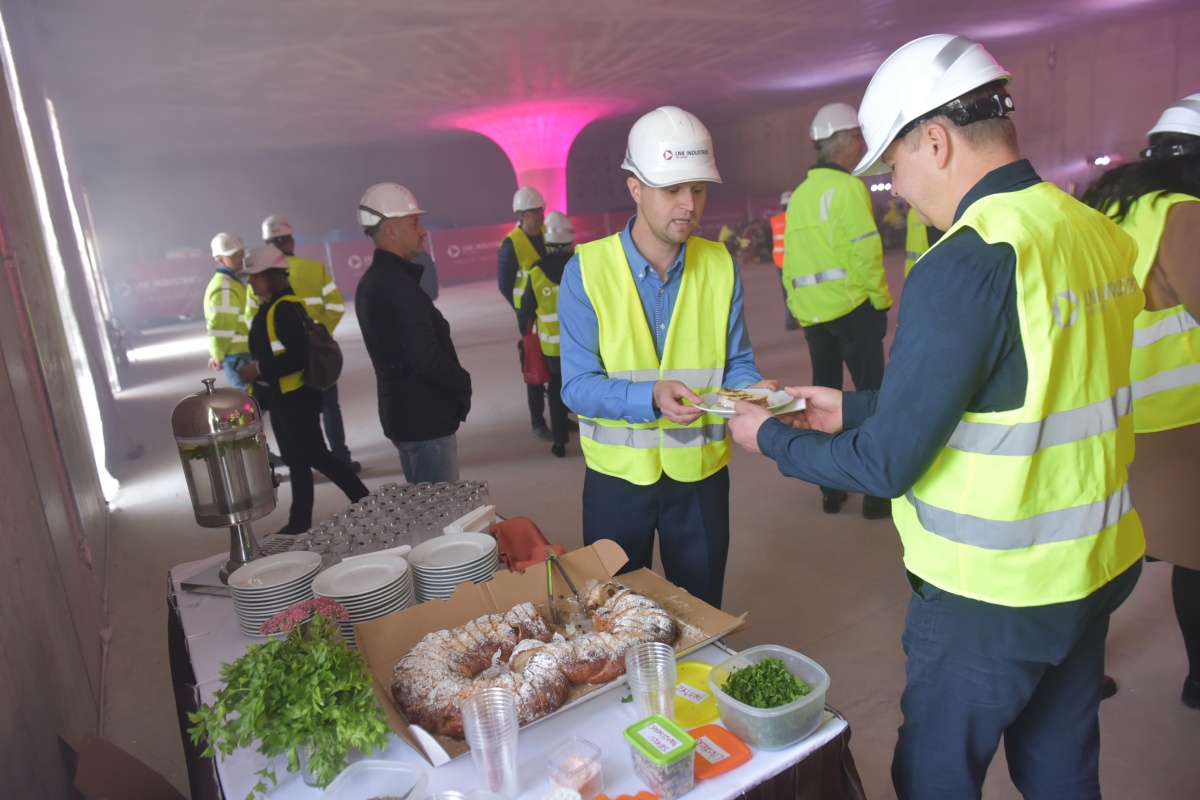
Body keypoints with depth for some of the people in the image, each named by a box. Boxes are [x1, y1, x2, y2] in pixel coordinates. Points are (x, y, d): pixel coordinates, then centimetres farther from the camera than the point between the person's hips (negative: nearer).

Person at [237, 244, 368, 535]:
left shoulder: (285, 308, -19)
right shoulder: (270, 307, 11)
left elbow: (299, 355, -27)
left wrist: (260, 369, -22)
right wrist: (255, 371, 8)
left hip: (296, 397, -10)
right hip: (282, 396, 10)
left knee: (314, 456, -4)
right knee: (296, 460, 14)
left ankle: (364, 502, 7)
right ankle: (300, 521, 23)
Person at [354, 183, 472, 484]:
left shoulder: (372, 281, 11)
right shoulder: (400, 286, -20)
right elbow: (427, 358, -25)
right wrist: (463, 384, -8)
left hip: (401, 412, 10)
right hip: (425, 417, -10)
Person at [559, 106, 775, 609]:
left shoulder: (720, 266, -2)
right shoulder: (588, 270, -12)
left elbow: (736, 363, 2)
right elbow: (577, 385, -16)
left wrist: (754, 390, -21)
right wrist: (652, 397, -32)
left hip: (701, 473, 2)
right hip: (617, 473, -2)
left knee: (701, 615, 19)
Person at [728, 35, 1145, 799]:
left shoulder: (966, 264, -24)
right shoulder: (1101, 233, 1)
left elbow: (887, 464, -20)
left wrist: (771, 436, -4)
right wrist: (854, 408, 12)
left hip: (992, 595, -8)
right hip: (1097, 565, 8)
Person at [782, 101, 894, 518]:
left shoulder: (798, 195, 15)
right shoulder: (846, 187, -8)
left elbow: (789, 259, 15)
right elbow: (866, 251, -14)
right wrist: (881, 300, -5)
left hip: (811, 311, 7)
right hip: (851, 306, -7)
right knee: (872, 393, 0)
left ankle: (831, 490, 19)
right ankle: (876, 492, 2)